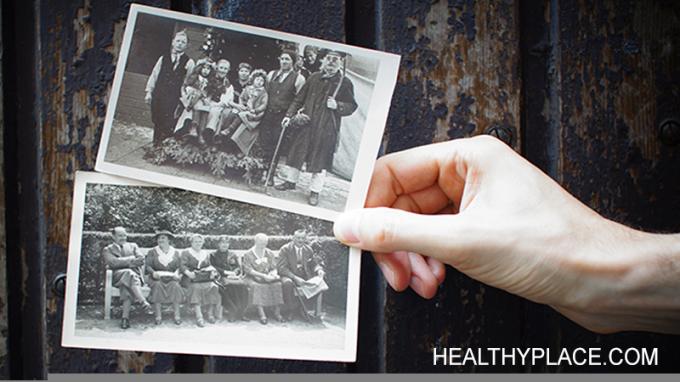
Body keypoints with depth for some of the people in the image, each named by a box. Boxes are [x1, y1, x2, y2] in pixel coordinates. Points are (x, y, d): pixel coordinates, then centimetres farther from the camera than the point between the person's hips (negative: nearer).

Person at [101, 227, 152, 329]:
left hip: (135, 274, 2)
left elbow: (141, 259, 7)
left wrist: (124, 262, -6)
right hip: (117, 277, -2)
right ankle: (144, 303, -48)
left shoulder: (133, 246, 25)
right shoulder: (107, 250, 18)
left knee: (127, 285, -34)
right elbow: (114, 262, -3)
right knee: (129, 274, -37)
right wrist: (132, 259, -7)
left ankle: (125, 317, -45)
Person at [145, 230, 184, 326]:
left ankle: (177, 316, -28)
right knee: (157, 285, -34)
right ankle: (158, 316, -32)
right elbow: (148, 265, 1)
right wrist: (153, 272, -19)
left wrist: (176, 274, -12)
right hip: (157, 277, -1)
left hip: (171, 277, 1)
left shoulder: (175, 252, 15)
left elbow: (179, 266, 9)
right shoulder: (152, 252, 11)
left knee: (175, 286, -31)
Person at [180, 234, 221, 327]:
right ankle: (199, 317, -39)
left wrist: (212, 271, -2)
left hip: (205, 278, 4)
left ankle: (210, 314, -14)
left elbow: (209, 266, 20)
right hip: (191, 278, -4)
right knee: (195, 288, -35)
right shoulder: (186, 252, 10)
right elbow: (182, 266, -1)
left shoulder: (205, 253, 25)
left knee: (213, 288, -25)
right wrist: (188, 272, -21)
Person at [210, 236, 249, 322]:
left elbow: (238, 267, 14)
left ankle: (240, 313, -25)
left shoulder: (233, 255, 23)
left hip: (234, 276, 2)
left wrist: (234, 273, -9)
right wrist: (226, 272, -11)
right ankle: (232, 312, -30)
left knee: (242, 285, -29)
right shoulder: (213, 255, 15)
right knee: (228, 285, -35)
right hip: (221, 277, -2)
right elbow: (214, 268, 2)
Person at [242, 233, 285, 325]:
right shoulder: (248, 255, 1)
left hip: (269, 277, 3)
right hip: (254, 278, -3)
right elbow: (248, 270, -9)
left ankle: (277, 313, -21)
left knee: (278, 284, -27)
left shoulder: (269, 253, 15)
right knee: (256, 286, -36)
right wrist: (263, 276, -18)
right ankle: (261, 314, -38)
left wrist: (273, 273, -13)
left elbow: (274, 267, 13)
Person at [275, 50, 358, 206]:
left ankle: (315, 191, 14)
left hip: (326, 129, -3)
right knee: (296, 152, 12)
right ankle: (290, 181, 30)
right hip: (306, 124, 4)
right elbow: (300, 98, 11)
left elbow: (352, 106, 0)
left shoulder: (345, 83, -3)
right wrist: (289, 114, 5)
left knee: (320, 159, 2)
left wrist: (337, 106, -18)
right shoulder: (314, 78, 6)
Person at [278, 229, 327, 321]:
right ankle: (290, 311, -23)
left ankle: (317, 312, -16)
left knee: (319, 282, -19)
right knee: (288, 283, -37)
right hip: (289, 276, -4)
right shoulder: (285, 249, -6)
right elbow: (282, 268, -13)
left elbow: (315, 263, 13)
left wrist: (319, 270, -12)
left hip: (306, 276, 4)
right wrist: (295, 277, -25)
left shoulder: (308, 249, 8)